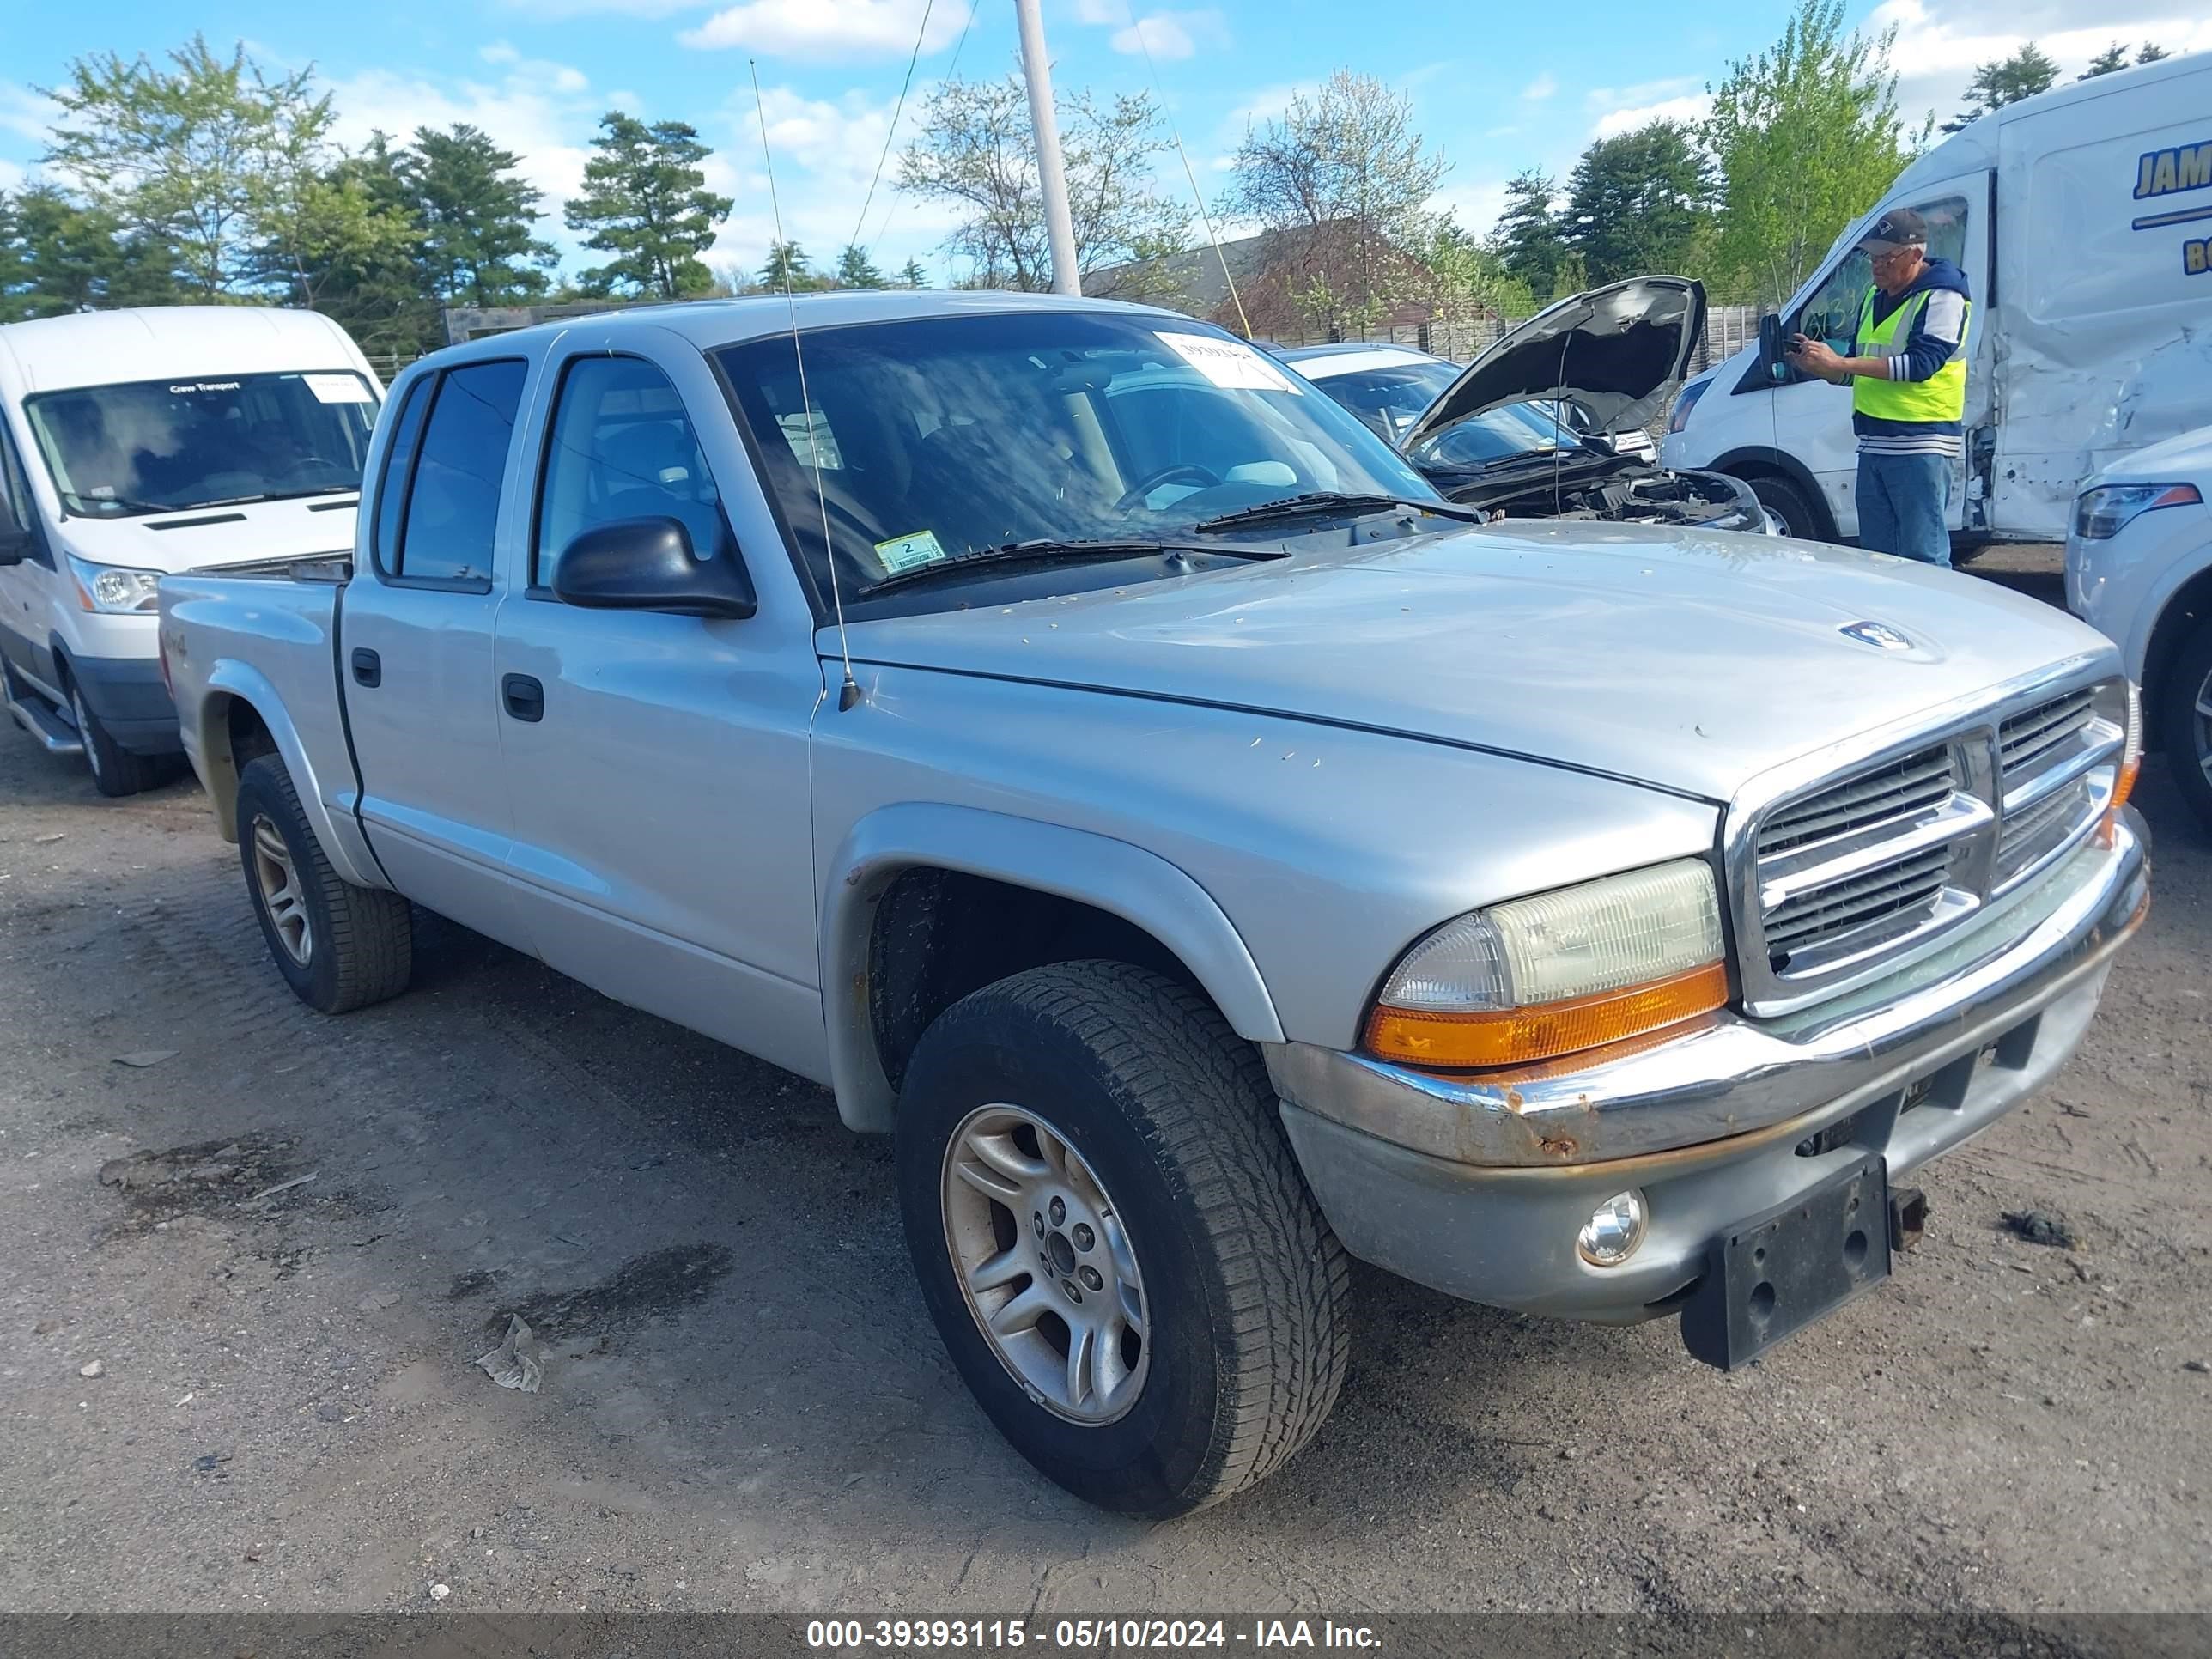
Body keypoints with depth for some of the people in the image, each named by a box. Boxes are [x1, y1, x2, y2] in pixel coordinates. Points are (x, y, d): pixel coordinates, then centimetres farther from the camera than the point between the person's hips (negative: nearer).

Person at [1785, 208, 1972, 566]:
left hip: (1921, 445, -8)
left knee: (1924, 556, -8)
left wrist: (1839, 363, -24)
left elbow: (1921, 363, -21)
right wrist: (1816, 365, 1)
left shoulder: (1941, 298, -7)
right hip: (1873, 443, 9)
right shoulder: (1874, 298, 18)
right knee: (1876, 554, 13)